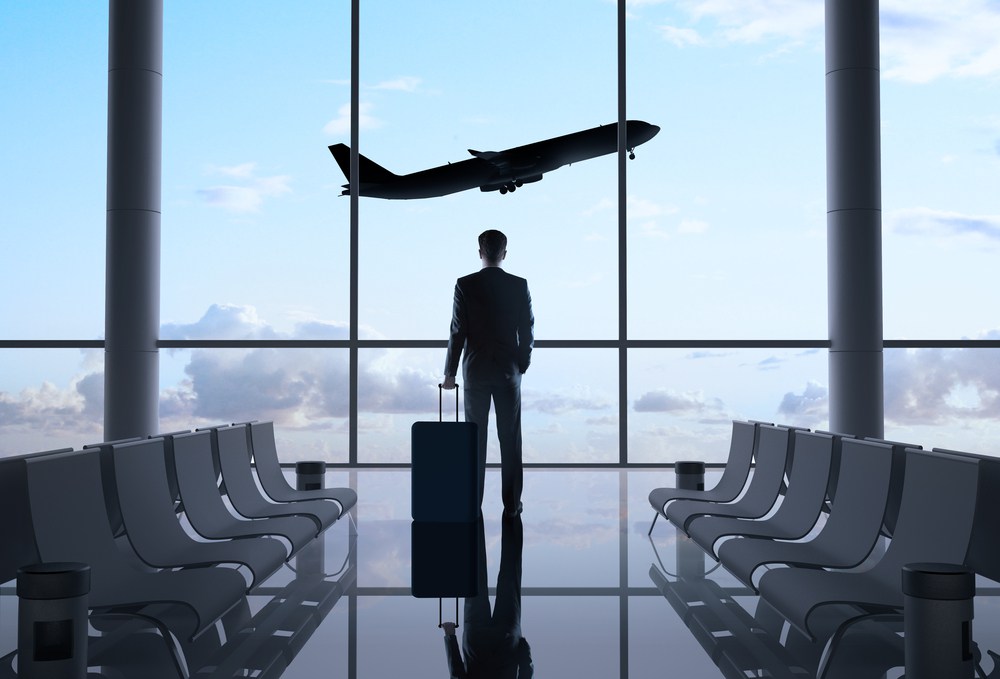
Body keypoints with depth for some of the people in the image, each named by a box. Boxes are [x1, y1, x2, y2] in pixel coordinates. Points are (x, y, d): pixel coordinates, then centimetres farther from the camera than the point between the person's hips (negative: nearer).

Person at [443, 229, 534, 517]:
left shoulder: (465, 285, -7)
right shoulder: (519, 285, -3)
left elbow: (458, 331, -7)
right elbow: (528, 330, 1)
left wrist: (450, 372, 1)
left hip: (476, 371, -1)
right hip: (509, 371, 1)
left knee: (475, 438, 6)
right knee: (510, 439, 5)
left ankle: (473, 502, 9)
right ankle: (512, 503, 7)